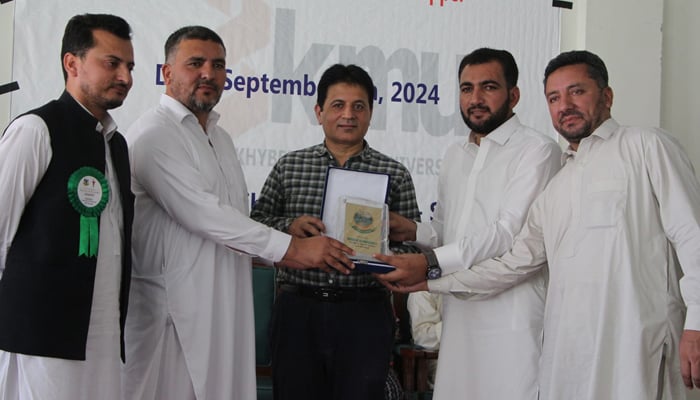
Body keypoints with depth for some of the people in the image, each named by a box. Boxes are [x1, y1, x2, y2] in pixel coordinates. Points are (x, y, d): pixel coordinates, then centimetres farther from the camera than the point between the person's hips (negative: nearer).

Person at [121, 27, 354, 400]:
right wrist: (292, 247, -18)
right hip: (172, 309, -8)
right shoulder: (154, 134, -12)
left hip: (223, 310, 8)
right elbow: (200, 212, -20)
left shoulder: (220, 138, 18)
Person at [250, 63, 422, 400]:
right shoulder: (288, 166, 7)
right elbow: (255, 223, 6)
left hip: (364, 313, -1)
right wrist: (289, 227, -13)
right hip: (298, 309, 1)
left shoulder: (394, 174, 4)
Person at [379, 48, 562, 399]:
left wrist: (433, 263, -21)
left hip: (510, 316, -6)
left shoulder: (537, 151, -5)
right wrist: (414, 231, 2)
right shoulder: (455, 156, 20)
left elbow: (510, 233, -16)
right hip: (459, 314, 7)